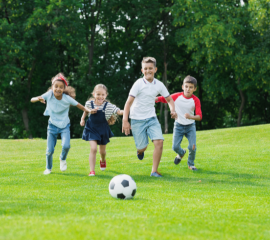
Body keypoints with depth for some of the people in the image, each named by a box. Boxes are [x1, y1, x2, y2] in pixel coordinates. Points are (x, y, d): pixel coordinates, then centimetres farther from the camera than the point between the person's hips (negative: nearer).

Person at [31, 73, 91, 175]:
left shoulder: (67, 98, -19)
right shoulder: (49, 95, -17)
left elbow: (80, 106, -9)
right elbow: (32, 100, -19)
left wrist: (88, 110, -25)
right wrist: (38, 99, -40)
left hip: (64, 125, -1)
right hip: (52, 125, 1)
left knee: (66, 145, -24)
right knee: (50, 150, -1)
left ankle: (63, 159, 11)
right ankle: (48, 168, 28)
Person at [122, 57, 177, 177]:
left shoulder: (159, 85, 0)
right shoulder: (139, 84, -13)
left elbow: (169, 99, 13)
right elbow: (129, 102, -16)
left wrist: (173, 110, -8)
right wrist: (125, 121, -24)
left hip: (152, 118, 3)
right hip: (137, 120, -3)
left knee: (159, 141, -16)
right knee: (143, 147, -2)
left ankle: (154, 171, -5)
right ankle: (140, 150, 39)